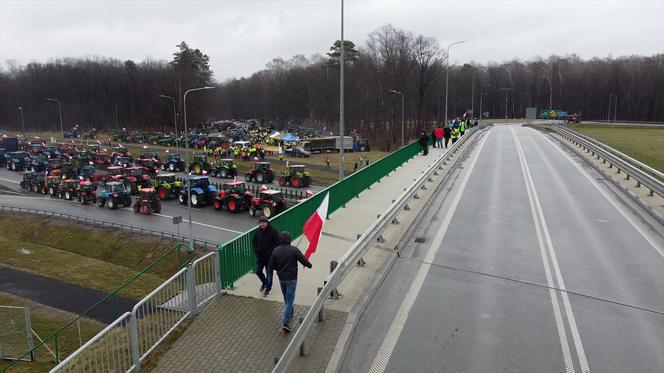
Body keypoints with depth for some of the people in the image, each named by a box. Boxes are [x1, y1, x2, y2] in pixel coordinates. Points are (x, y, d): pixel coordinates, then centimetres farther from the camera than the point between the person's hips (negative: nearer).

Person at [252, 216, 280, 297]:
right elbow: (254, 241, 13)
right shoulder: (258, 231, -1)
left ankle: (268, 288, 25)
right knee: (258, 271, 15)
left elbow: (277, 243, -14)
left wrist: (271, 252, -18)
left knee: (269, 273, 6)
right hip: (259, 256, 5)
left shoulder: (273, 231, -16)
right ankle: (264, 283, 42)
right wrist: (256, 250, 1)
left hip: (269, 257, -5)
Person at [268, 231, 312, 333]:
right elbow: (303, 260, -11)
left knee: (286, 298, 25)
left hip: (281, 278, 4)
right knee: (290, 299, -1)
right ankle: (285, 322, -8)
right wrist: (309, 265, 10)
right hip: (291, 279, -4)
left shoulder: (276, 250, -5)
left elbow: (271, 265, 0)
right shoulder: (294, 250, -17)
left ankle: (290, 313, 45)